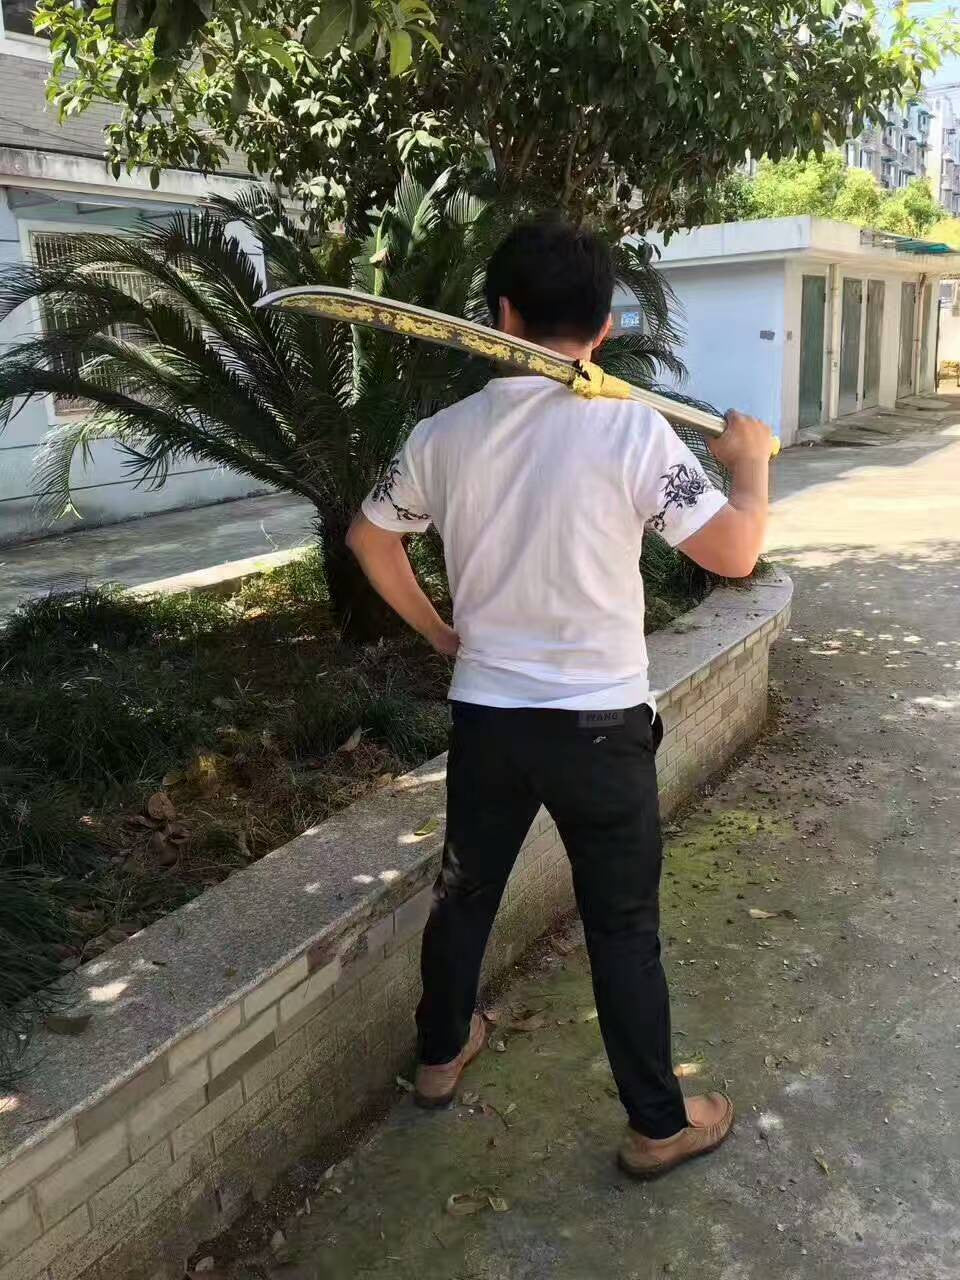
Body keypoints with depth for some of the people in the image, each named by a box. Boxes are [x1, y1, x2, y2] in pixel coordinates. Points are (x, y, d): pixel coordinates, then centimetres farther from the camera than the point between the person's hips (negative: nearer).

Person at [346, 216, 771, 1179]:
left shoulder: (444, 435, -2)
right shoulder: (630, 429, -15)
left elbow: (368, 539, 11)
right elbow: (734, 553, -16)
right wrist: (750, 462, 3)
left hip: (483, 715, 4)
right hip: (599, 722, -3)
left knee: (464, 891, 22)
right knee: (623, 926, 11)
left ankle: (441, 1054, 44)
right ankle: (659, 1122, 27)